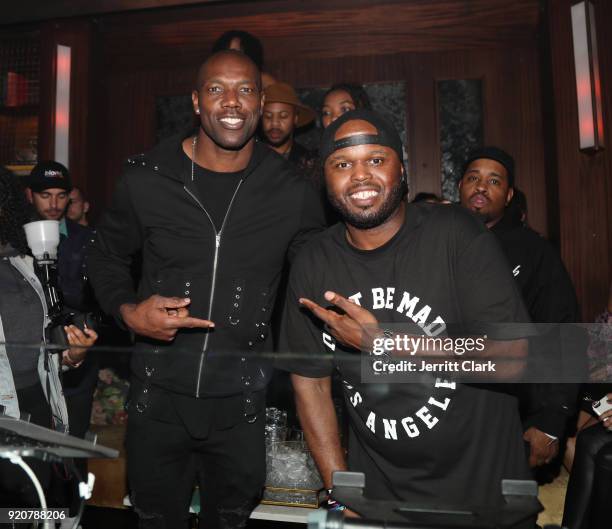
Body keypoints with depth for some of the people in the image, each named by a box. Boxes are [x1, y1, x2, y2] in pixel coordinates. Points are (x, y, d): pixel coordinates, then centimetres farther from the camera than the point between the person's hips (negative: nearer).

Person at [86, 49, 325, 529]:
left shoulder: (293, 193, -7)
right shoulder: (146, 178, -7)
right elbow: (107, 256, 8)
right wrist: (128, 311, -10)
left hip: (241, 403, 0)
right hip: (158, 396, 1)